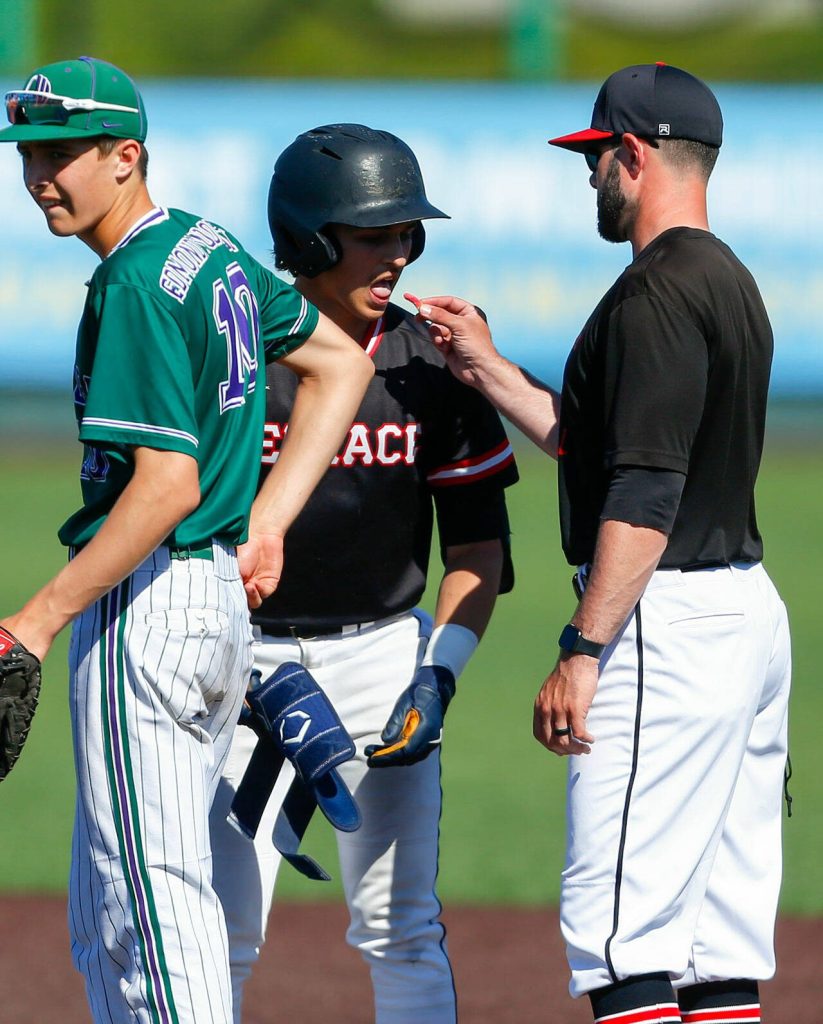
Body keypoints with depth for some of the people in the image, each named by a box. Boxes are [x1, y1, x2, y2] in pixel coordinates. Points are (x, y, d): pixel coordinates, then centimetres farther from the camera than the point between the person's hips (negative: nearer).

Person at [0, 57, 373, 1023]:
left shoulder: (137, 283, -17)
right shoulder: (211, 249, 12)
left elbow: (168, 484, -23)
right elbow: (339, 363, 22)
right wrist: (265, 523, 15)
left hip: (146, 606, -10)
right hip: (223, 599, 10)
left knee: (153, 896, -8)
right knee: (105, 915, 15)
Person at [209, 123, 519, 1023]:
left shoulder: (432, 365, 0)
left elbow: (478, 537, 5)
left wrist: (439, 674, -7)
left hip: (384, 653, 2)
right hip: (244, 657, -2)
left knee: (401, 930, 2)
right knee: (221, 929, -2)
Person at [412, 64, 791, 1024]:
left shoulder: (655, 293, -15)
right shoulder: (730, 282, 17)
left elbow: (645, 495, -22)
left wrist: (581, 652, -23)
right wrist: (488, 370, 27)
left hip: (669, 619, -10)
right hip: (749, 611, 11)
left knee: (618, 921, -12)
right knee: (723, 934, 9)